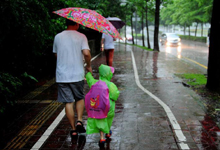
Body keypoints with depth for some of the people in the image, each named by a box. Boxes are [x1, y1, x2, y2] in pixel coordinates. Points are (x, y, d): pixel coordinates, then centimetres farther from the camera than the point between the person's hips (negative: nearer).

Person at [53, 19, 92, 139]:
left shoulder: (58, 37, 6)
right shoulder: (81, 37, -4)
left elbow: (56, 54, 13)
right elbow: (86, 53, -16)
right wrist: (88, 66, -1)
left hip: (62, 76, 2)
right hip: (77, 75, -1)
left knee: (68, 102, 6)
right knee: (80, 98, 20)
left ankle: (73, 129, 12)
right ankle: (79, 121, 4)